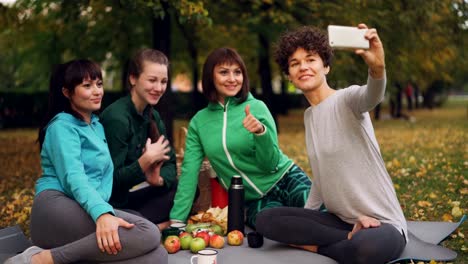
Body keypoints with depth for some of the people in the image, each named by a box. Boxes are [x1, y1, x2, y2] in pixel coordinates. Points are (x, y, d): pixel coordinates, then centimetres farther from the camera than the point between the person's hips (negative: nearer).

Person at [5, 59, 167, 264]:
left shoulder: (96, 125, 25)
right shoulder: (63, 125, -2)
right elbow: (73, 176, -20)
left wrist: (102, 211, 0)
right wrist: (102, 214, -36)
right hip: (57, 208, -7)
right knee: (147, 233, -30)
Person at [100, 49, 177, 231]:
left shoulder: (153, 117, 7)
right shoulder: (117, 118, -19)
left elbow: (169, 165, 5)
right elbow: (112, 180, -20)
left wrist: (159, 179, -17)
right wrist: (145, 161, -31)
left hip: (132, 198, 9)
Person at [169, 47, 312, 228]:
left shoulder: (256, 108, -4)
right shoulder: (198, 122, 3)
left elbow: (270, 164, -7)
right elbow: (189, 173, 3)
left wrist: (261, 131, -26)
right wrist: (176, 220, -4)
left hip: (286, 181, -1)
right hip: (253, 200, 1)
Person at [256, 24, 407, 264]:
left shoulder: (346, 100, -11)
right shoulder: (309, 115, 12)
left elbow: (372, 95, -37)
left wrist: (377, 68, -59)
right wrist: (301, 222, 16)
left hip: (382, 223, -7)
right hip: (339, 219, 8)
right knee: (265, 220, -10)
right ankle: (351, 239, -8)